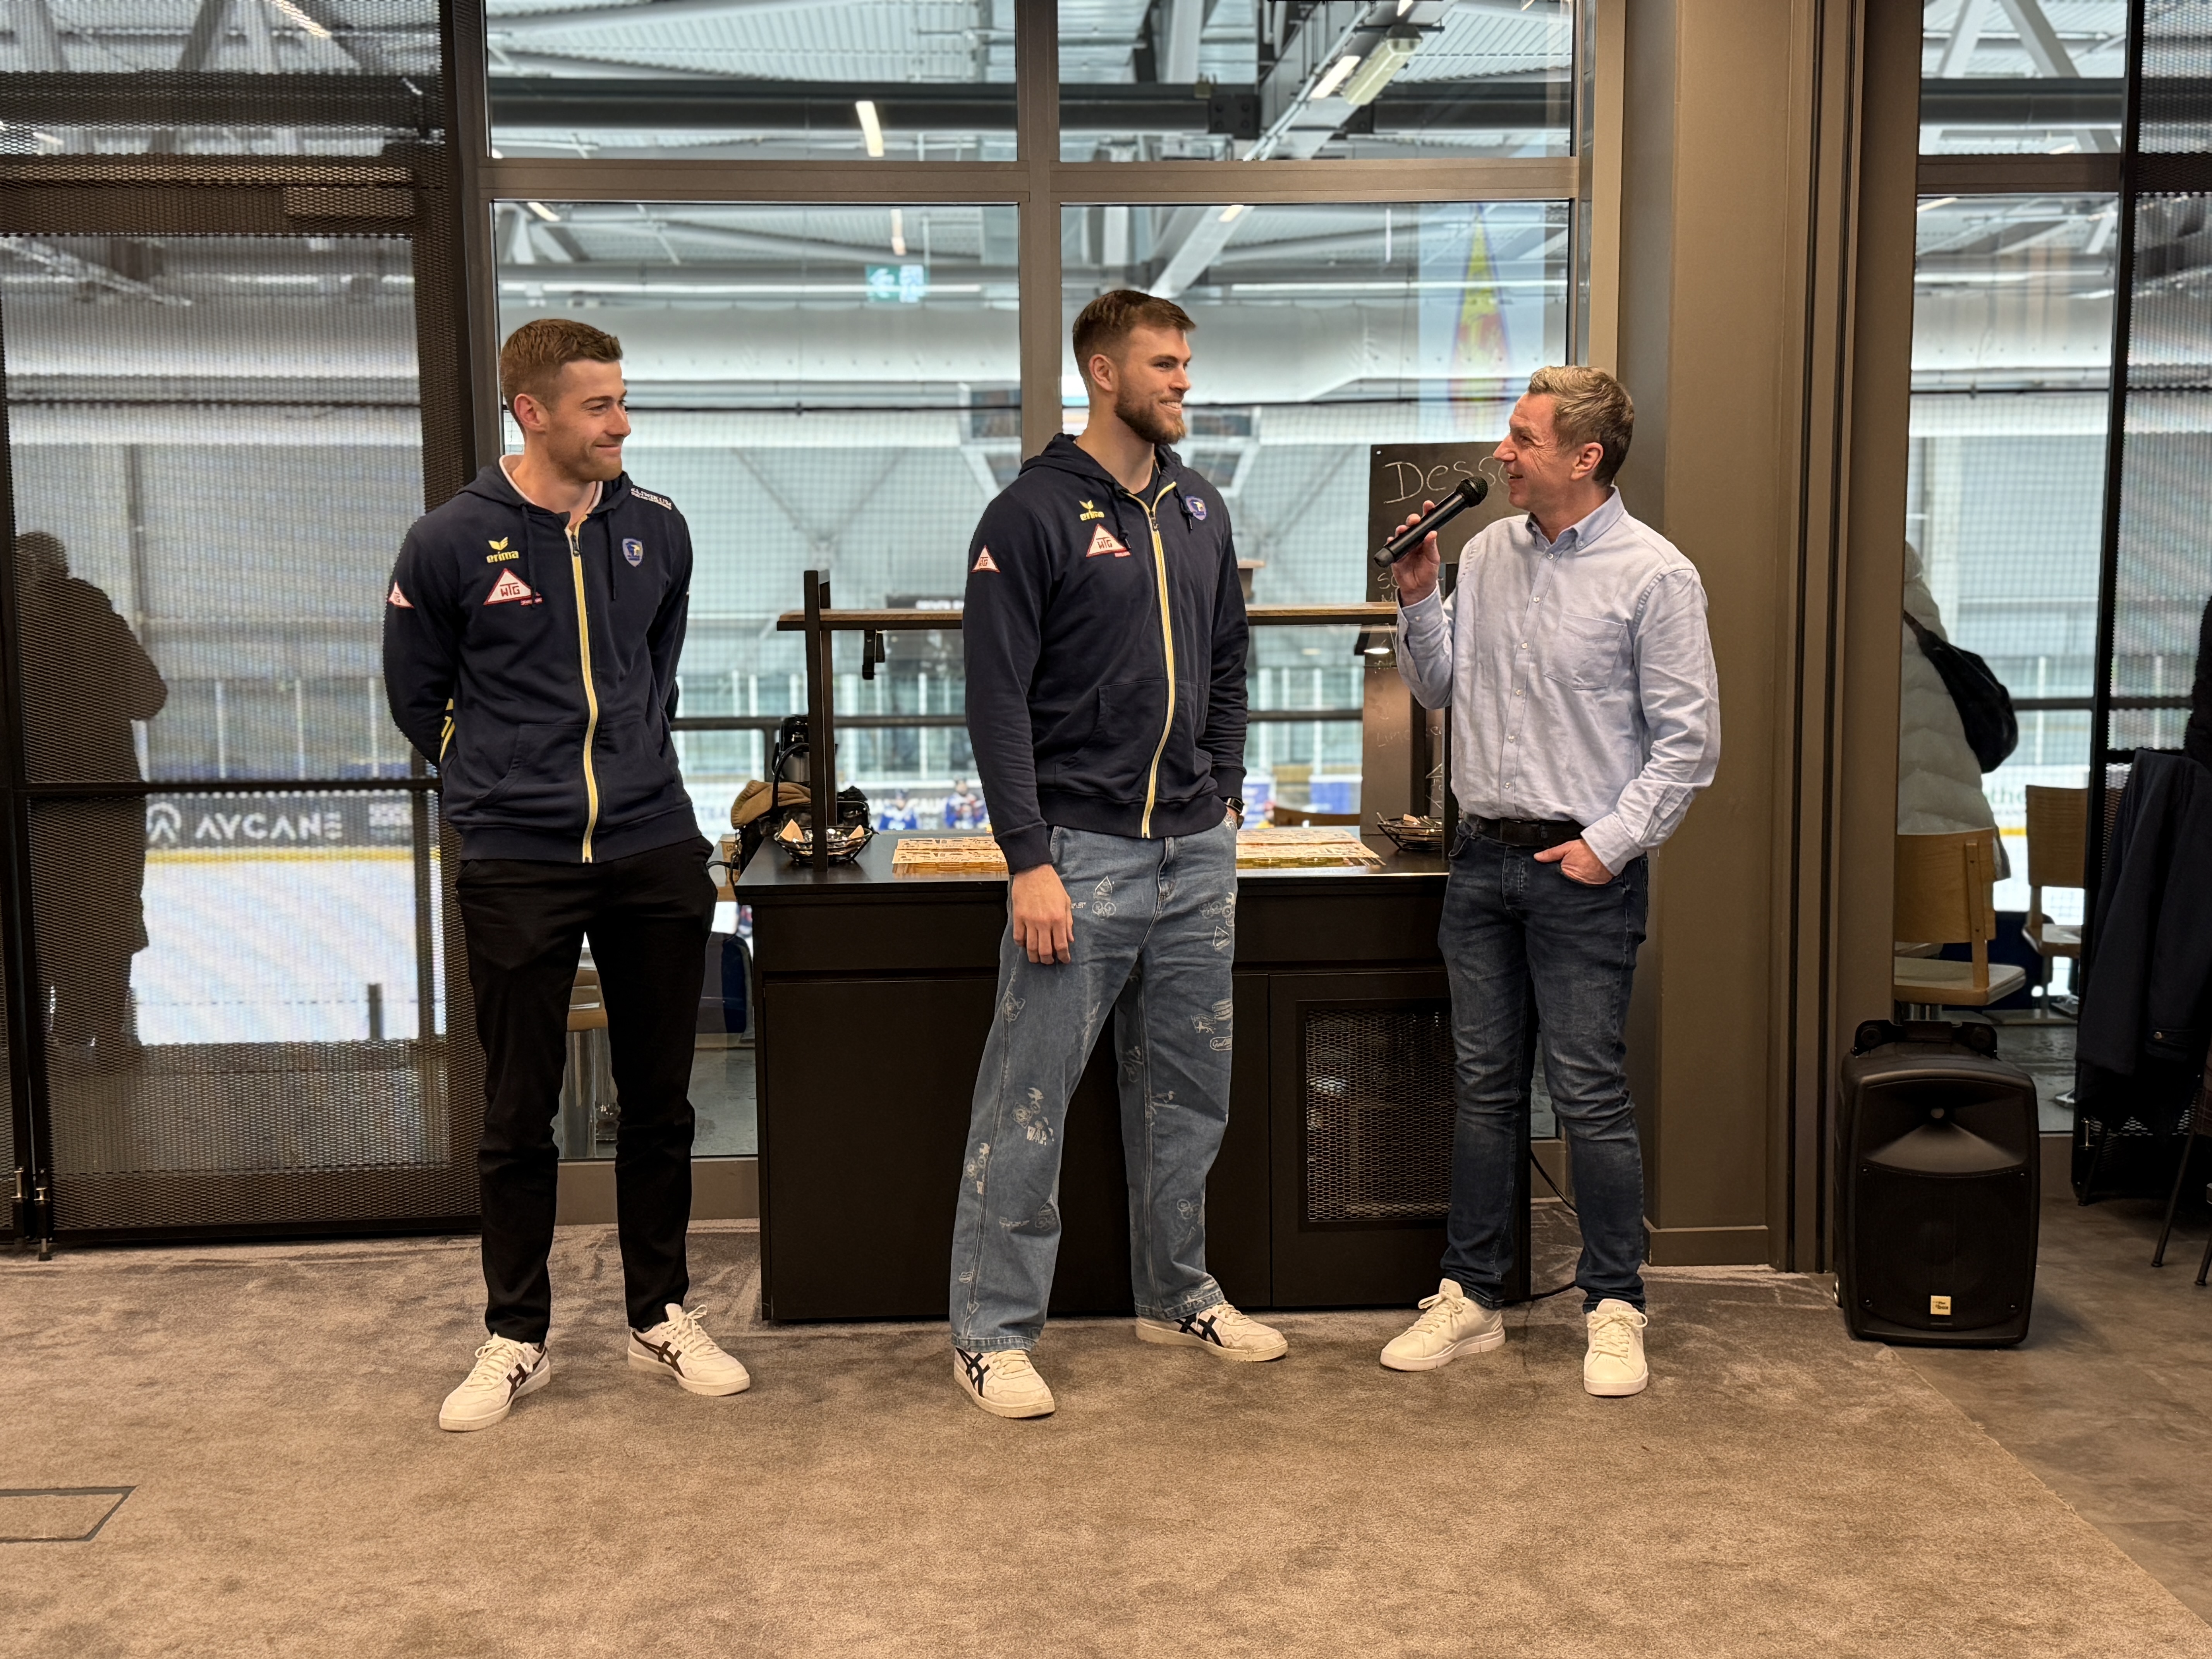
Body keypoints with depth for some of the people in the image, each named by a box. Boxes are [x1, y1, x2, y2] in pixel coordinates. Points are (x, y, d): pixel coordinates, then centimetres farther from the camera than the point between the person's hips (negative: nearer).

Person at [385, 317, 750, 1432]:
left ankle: (661, 1318, 26)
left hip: (655, 851, 3)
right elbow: (417, 699, 7)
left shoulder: (657, 532, 5)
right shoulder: (451, 544, -5)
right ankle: (516, 1340, 21)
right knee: (518, 1118, 6)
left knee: (659, 1103, 11)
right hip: (517, 869, -3)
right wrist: (502, 784, 10)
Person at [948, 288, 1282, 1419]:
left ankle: (1177, 1295, 29)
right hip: (1082, 852, -6)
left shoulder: (1201, 511, 13)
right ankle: (992, 1331, 9)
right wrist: (1030, 862, -17)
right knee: (1028, 1100, -2)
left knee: (1189, 1089, 14)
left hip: (1197, 853, 7)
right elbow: (998, 703, -12)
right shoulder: (1033, 514, -7)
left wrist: (1223, 796, 11)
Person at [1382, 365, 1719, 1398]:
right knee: (1484, 1087, 11)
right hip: (1484, 857, 6)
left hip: (1583, 869, -5)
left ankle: (1615, 1310, 14)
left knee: (1591, 1097, 0)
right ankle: (1469, 1297, 21)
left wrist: (1609, 844, -14)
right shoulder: (1488, 554, 9)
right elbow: (1439, 687, 17)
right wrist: (1417, 601, 2)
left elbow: (1688, 740, -9)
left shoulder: (1653, 574, -9)